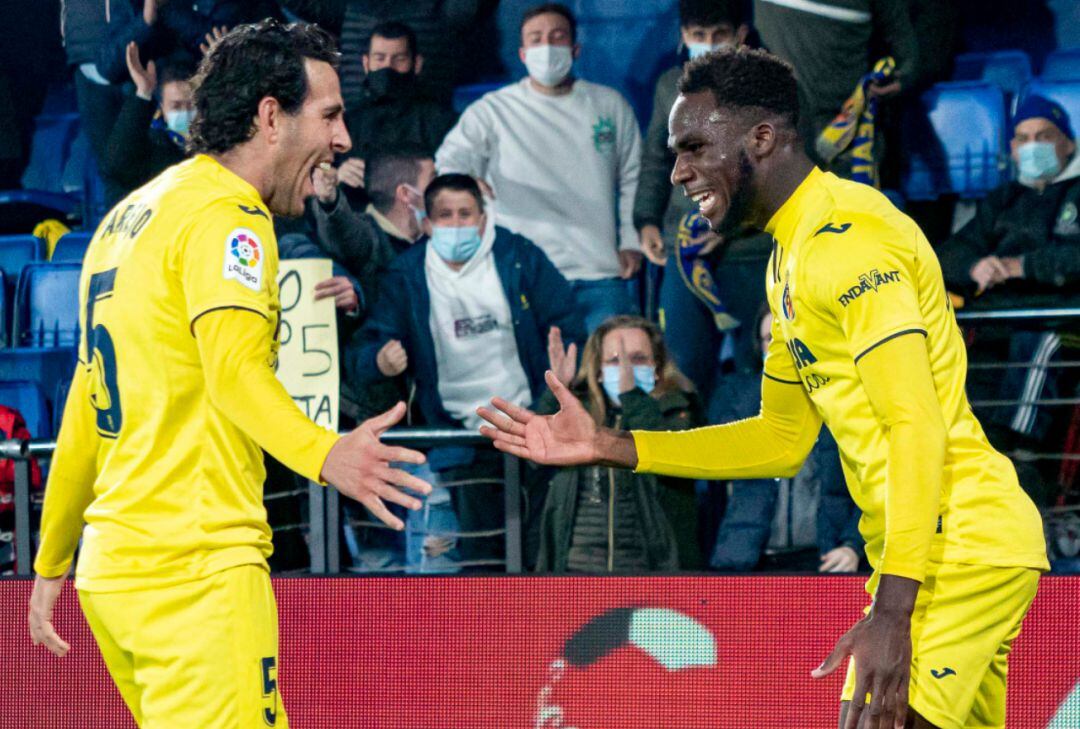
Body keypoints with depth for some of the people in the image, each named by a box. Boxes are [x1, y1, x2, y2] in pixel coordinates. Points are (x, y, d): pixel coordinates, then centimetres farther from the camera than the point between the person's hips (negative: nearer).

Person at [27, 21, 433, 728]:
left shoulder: (129, 217, 20)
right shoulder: (226, 215, -9)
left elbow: (88, 406, 26)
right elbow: (237, 369, -27)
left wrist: (52, 562, 31)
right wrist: (323, 455, -44)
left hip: (110, 567, 10)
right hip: (197, 569, -10)